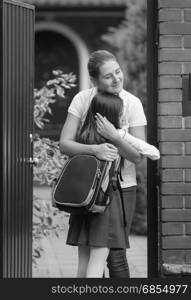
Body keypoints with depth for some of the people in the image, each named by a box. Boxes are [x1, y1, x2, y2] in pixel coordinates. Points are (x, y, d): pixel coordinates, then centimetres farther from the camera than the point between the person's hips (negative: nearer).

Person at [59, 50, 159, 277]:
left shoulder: (132, 104, -9)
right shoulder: (82, 99, -6)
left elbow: (138, 156, -11)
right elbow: (64, 144, -12)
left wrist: (113, 137, -27)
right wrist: (95, 149, -28)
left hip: (121, 187, -1)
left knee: (115, 255, -4)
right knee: (86, 256, 4)